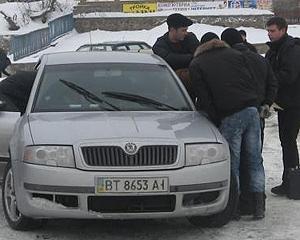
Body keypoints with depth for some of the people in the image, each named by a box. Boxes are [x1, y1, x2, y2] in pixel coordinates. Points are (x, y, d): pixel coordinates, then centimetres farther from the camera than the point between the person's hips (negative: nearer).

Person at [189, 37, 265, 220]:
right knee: (255, 160, 10)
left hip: (230, 117, -4)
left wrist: (215, 121, 5)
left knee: (232, 164, 5)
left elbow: (204, 100, 1)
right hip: (252, 110, 4)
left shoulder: (196, 65, 9)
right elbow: (252, 82, 16)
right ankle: (259, 206, 10)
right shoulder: (235, 54, 20)